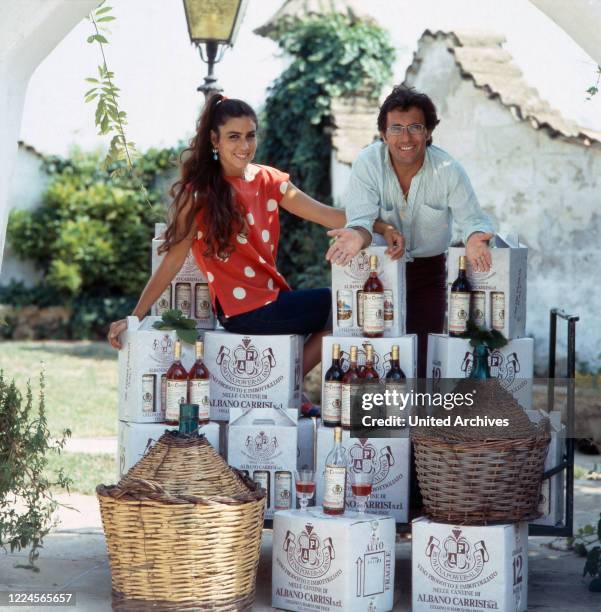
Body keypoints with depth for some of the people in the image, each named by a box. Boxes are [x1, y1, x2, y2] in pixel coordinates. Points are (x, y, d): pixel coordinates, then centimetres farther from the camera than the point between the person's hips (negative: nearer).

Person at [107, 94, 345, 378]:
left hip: (273, 296, 7)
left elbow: (328, 215, 0)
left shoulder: (268, 181, 8)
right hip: (246, 311, -7)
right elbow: (173, 259, -10)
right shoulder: (199, 192, -8)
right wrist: (133, 318, -15)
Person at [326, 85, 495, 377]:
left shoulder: (449, 170, -14)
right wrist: (357, 236, -48)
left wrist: (475, 237, -42)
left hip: (428, 269, 1)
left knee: (425, 355, -1)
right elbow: (362, 218, -22)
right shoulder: (367, 163, -16)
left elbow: (472, 217, -16)